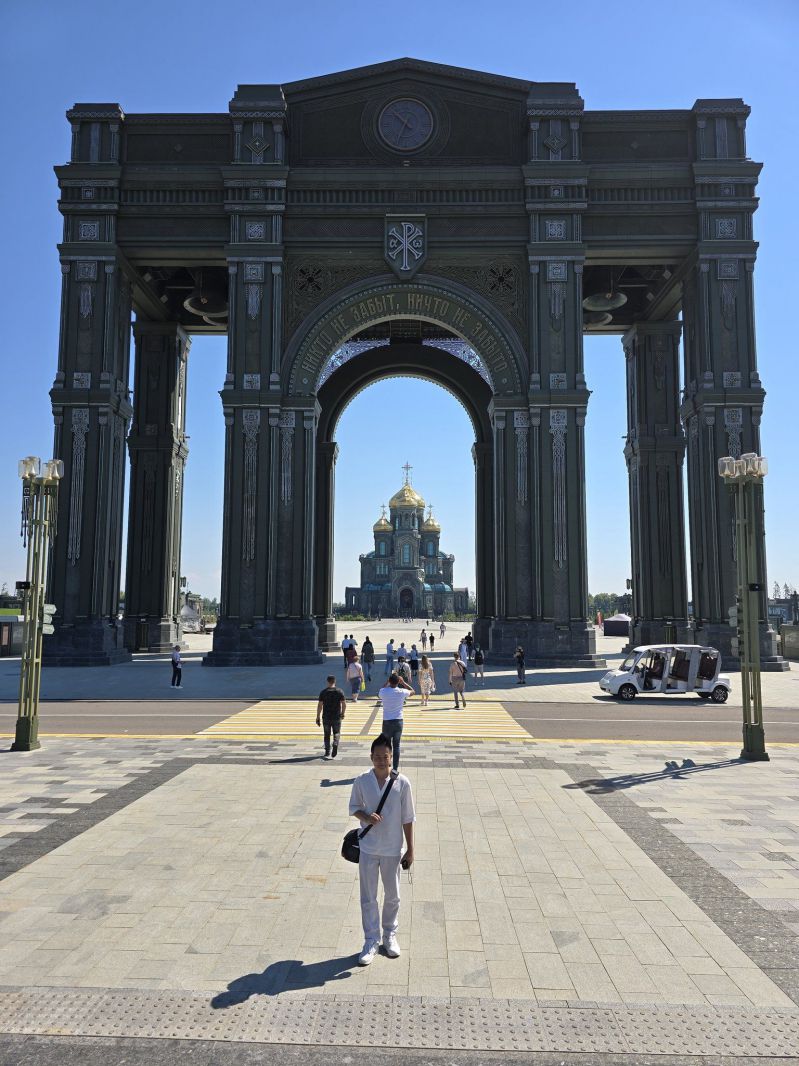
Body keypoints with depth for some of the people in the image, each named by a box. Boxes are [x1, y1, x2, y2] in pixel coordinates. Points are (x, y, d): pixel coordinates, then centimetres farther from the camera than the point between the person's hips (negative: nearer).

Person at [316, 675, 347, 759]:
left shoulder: (323, 692, -3)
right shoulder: (339, 691, -3)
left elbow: (320, 706, -4)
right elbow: (344, 704, -3)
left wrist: (318, 717, 2)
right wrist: (343, 714, 11)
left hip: (326, 717, 0)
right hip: (337, 717, 0)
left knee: (327, 735, 11)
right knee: (336, 734, 12)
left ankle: (327, 753, 10)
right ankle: (335, 745, -13)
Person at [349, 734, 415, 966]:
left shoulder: (402, 783, -12)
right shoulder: (361, 781, -10)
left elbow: (407, 818, -5)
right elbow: (354, 807, 4)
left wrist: (410, 850, -3)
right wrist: (366, 817, -18)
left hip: (393, 849, 0)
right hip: (368, 848, 0)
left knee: (392, 896, 16)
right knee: (368, 897, 8)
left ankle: (390, 935, 37)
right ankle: (371, 941, 24)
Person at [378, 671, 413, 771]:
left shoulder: (383, 692, -13)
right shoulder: (402, 692, -11)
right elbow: (412, 690, 11)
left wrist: (388, 682, 11)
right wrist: (403, 682, 12)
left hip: (387, 722, -1)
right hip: (398, 721, 1)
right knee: (396, 745, 8)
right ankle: (395, 768, 11)